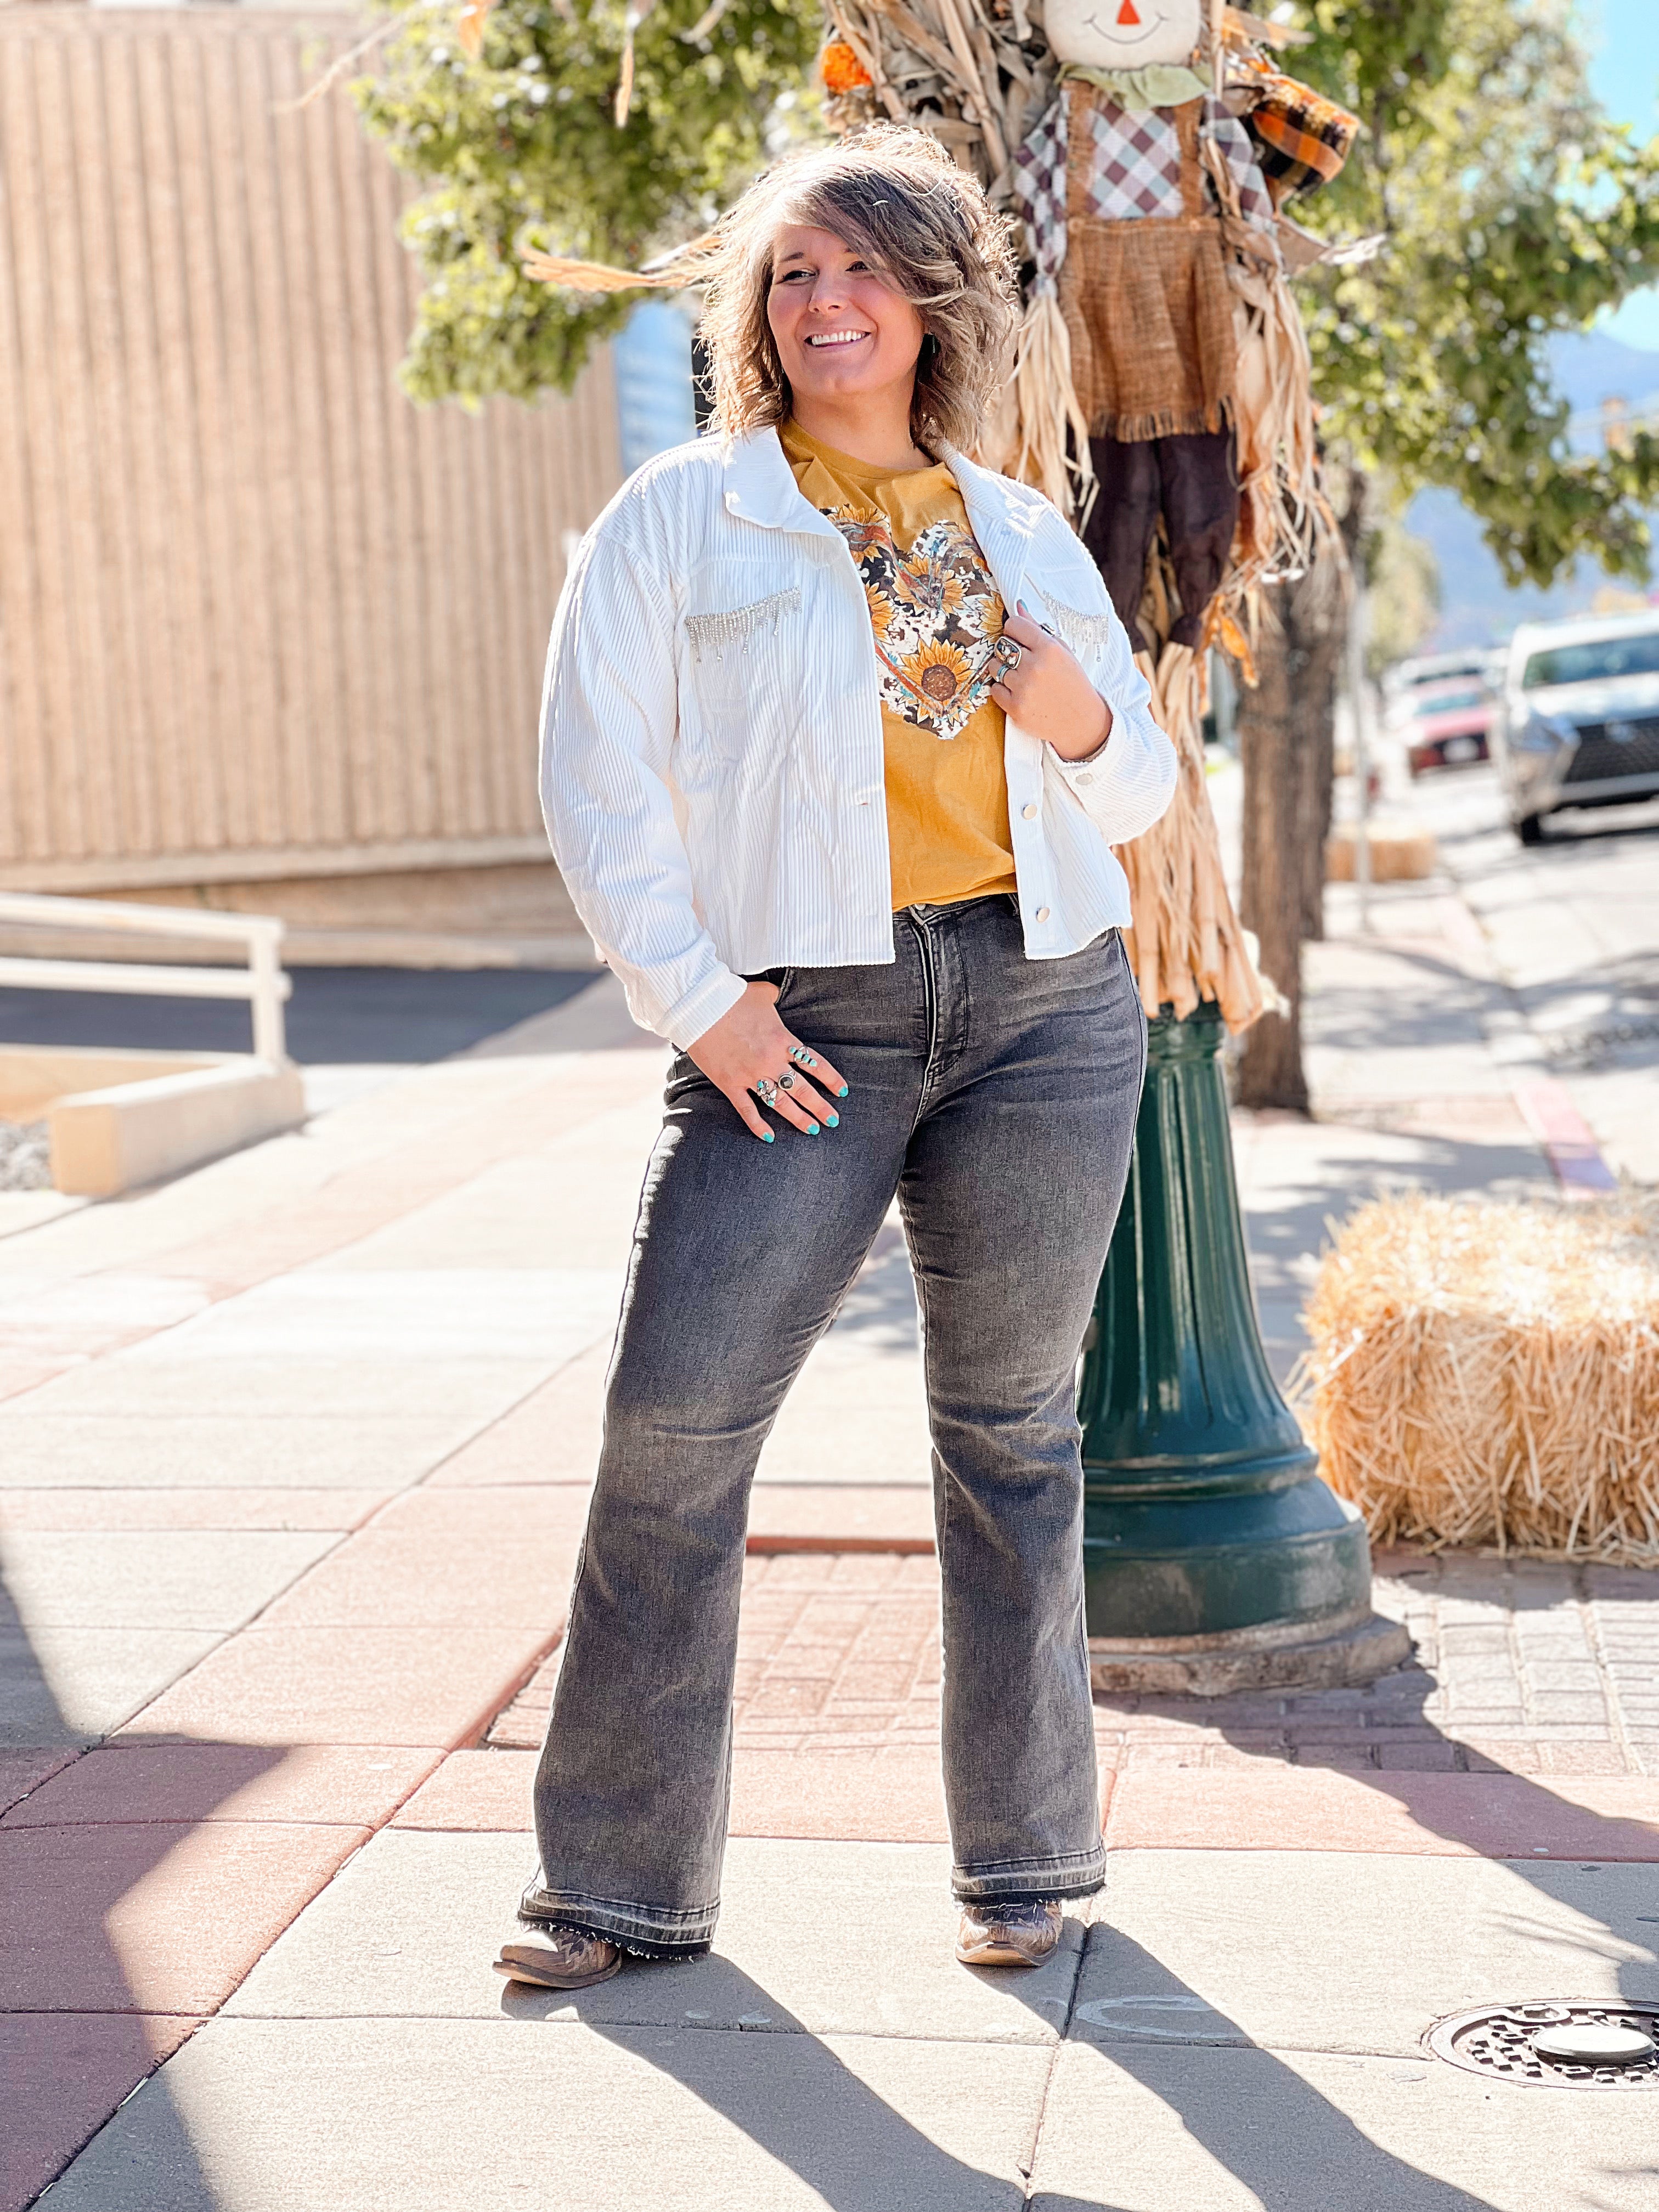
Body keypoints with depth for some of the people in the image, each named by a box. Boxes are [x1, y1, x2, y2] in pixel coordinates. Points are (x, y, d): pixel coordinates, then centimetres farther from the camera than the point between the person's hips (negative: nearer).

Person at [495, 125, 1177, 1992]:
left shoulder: (1022, 537, 15)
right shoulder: (680, 516, 5)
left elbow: (1138, 794, 19)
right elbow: (598, 777, -1)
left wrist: (1073, 709, -3)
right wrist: (694, 1002, -9)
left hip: (1043, 1007, 3)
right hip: (802, 1026, -3)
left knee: (1013, 1423, 7)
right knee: (673, 1419, -9)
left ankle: (1024, 1858, 19)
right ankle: (622, 1878, 5)